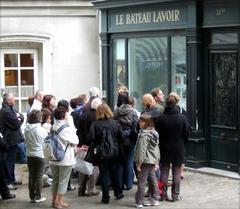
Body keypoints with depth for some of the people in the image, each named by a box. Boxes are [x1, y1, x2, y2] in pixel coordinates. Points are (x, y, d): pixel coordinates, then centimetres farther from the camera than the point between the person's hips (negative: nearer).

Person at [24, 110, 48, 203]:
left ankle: (32, 196, 15)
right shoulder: (42, 130, -15)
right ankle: (38, 197, 7)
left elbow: (26, 141, 5)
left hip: (30, 155, 4)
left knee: (31, 176, 10)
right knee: (39, 176, 4)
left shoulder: (26, 129, -4)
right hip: (40, 155, -4)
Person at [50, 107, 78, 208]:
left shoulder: (52, 128, -3)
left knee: (55, 180, 16)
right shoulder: (68, 129, -18)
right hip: (65, 158, -5)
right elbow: (75, 142, -10)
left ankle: (54, 200, 24)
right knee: (63, 181, 4)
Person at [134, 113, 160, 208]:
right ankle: (155, 199, 22)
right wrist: (157, 161, 19)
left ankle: (139, 202, 0)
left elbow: (141, 150, -19)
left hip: (145, 161, -8)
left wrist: (139, 163, -13)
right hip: (153, 161, 8)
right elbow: (157, 148, 13)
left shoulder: (143, 135, -18)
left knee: (141, 181, -3)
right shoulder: (154, 133, 8)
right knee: (152, 179, 15)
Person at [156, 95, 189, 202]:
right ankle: (175, 195, 10)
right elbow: (186, 134, -1)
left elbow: (157, 134, -6)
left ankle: (163, 194, 12)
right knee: (176, 172, 8)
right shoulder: (182, 117, -9)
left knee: (164, 172, 9)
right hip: (178, 149, 0)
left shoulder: (160, 118, -11)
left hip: (164, 149, 0)